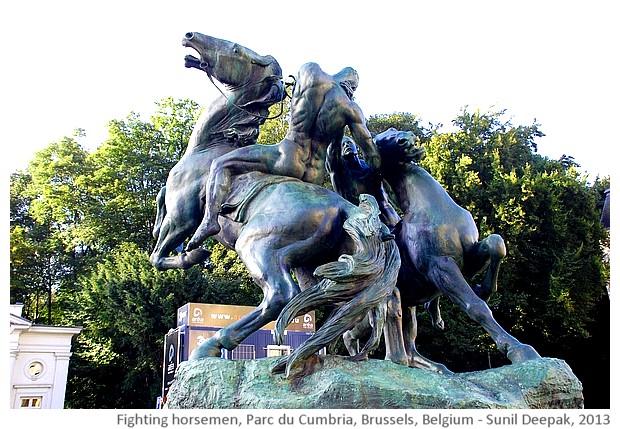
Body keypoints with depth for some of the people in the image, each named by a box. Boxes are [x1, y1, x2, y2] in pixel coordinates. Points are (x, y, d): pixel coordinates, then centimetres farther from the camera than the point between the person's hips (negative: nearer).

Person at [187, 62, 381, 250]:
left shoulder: (310, 70, 3)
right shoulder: (352, 109, 5)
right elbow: (372, 155, 7)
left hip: (288, 158, -3)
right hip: (315, 176, 4)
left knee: (221, 164, 7)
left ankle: (211, 218, -13)